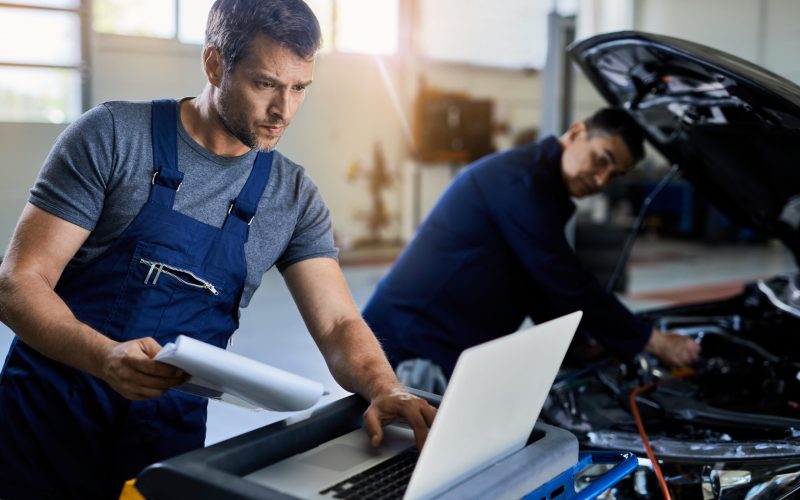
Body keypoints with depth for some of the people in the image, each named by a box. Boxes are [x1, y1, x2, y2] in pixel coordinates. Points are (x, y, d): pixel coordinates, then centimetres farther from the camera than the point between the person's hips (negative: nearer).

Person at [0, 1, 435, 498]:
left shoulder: (293, 197, 0)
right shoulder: (112, 136, -9)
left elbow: (338, 325, -5)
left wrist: (387, 390, -27)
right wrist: (106, 358, -31)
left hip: (170, 437, 2)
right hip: (48, 418, -1)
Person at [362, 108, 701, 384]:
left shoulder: (537, 182, 16)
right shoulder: (524, 181, -17)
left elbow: (541, 293, 21)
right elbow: (570, 289, -16)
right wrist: (654, 342, -7)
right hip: (408, 345, -10)